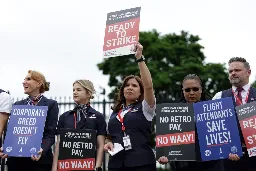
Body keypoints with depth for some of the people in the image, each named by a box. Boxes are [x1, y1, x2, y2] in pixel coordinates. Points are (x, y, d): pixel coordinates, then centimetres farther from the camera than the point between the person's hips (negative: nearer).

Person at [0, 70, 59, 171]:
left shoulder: (51, 104, 2)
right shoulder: (17, 105, 14)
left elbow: (50, 134, -6)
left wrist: (42, 150, -24)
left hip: (39, 160, -3)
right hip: (16, 159, 3)